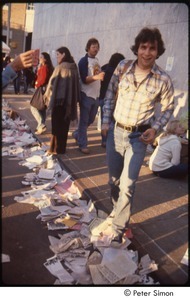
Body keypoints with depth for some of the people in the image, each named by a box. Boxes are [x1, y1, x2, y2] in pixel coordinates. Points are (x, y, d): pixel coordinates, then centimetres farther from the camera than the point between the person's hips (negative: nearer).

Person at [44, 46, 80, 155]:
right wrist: (74, 99, 14)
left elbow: (52, 82, -7)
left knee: (57, 124, 3)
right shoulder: (74, 67, 7)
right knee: (64, 124, 13)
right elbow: (76, 83, 10)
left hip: (59, 98, -7)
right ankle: (61, 147, 22)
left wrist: (47, 94, 9)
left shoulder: (60, 67, -13)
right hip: (69, 100, 7)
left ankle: (56, 148, 9)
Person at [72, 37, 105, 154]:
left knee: (91, 119, 16)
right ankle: (83, 145, 6)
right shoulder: (84, 61, -8)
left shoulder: (97, 61, 14)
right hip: (86, 95, -7)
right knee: (84, 120, -1)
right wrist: (96, 77, -32)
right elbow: (84, 79, -18)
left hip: (96, 95, 7)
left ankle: (77, 134, 36)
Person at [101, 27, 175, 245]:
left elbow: (168, 108, 3)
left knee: (127, 185, -8)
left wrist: (155, 129, -11)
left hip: (138, 137, -3)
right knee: (114, 180, 17)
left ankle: (118, 229, 8)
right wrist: (106, 121, 2)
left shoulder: (163, 80, -11)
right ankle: (118, 211, 43)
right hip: (115, 131, 3)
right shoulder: (122, 67, -6)